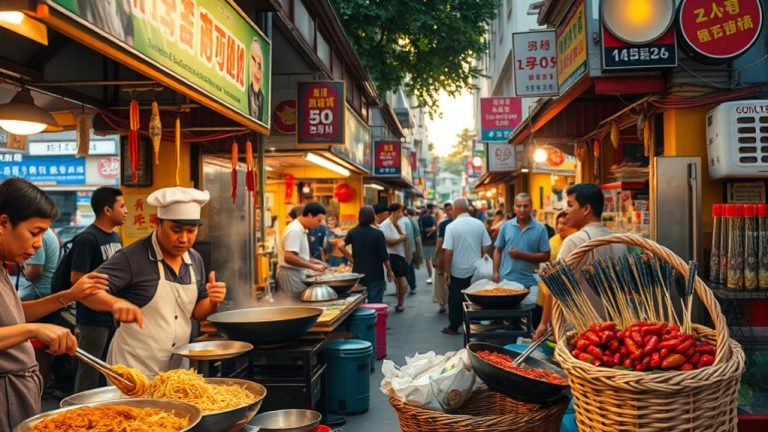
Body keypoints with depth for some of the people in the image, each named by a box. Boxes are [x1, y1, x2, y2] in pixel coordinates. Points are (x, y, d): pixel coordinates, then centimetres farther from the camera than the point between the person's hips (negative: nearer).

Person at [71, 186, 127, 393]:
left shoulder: (116, 237, 11)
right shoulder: (87, 239, -15)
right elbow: (76, 279, -19)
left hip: (115, 315, 8)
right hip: (94, 317, -8)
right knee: (90, 371, 2)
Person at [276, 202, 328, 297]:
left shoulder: (300, 229, 13)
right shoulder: (295, 230, -18)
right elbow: (289, 257, -28)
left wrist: (314, 261, 9)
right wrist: (313, 266, -23)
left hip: (297, 273, 10)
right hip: (291, 274, -10)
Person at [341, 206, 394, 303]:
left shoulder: (353, 232, 0)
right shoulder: (378, 233, -10)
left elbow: (341, 246, -3)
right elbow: (384, 255, -9)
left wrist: (351, 258, 8)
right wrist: (389, 271, 4)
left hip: (358, 273, 3)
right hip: (375, 274, -3)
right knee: (375, 303, 2)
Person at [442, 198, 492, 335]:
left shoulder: (451, 226, -14)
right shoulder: (479, 224, -3)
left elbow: (448, 251, -15)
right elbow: (487, 247, 0)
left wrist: (447, 271, -6)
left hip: (457, 271, -3)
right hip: (476, 270, 3)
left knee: (455, 300, 10)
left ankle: (453, 327, 18)